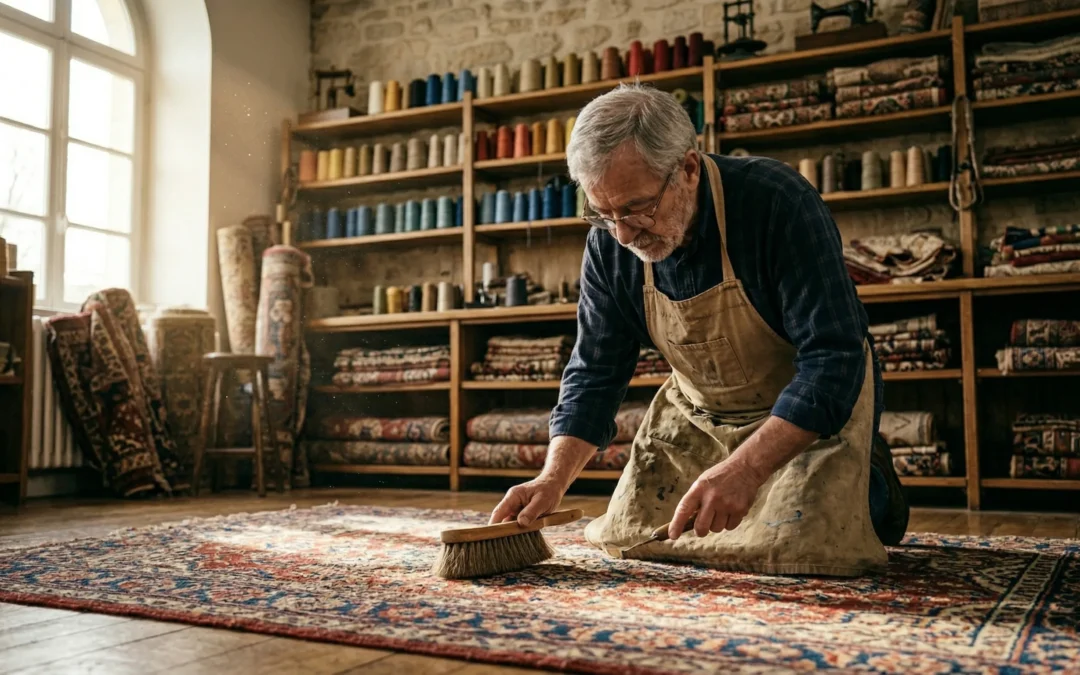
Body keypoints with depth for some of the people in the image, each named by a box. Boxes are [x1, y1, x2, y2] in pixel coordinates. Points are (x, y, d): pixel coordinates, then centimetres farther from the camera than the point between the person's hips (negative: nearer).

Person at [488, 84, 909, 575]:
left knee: (791, 550, -22)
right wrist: (553, 479, -22)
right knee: (624, 538, 5)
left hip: (819, 402, -5)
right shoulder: (609, 241, -13)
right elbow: (595, 370, -7)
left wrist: (744, 468, -43)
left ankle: (871, 485, 13)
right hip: (698, 409, 6)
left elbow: (832, 359, -32)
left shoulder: (778, 201, -29)